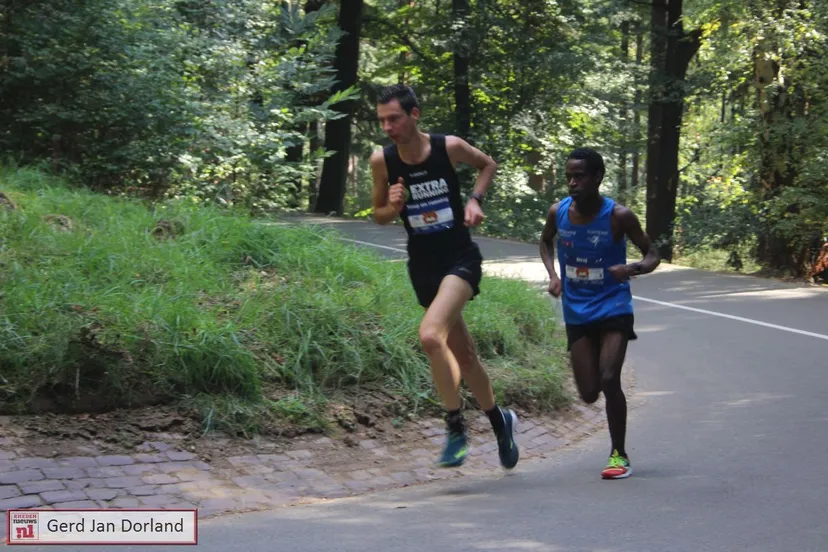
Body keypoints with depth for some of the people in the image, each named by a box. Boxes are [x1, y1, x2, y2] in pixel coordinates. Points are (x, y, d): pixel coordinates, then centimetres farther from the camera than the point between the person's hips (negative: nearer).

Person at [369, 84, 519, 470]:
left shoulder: (449, 147, -11)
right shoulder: (381, 161, -5)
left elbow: (488, 165, 11)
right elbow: (377, 215, 9)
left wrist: (475, 200, -5)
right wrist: (393, 207, -13)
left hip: (460, 258, -4)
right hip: (422, 265, 4)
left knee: (430, 335, -27)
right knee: (462, 355, 13)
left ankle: (456, 428, -13)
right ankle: (499, 422, 35)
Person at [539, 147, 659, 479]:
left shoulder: (618, 216, -13)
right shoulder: (558, 212, -4)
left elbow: (652, 255, -3)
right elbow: (546, 241, 19)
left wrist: (632, 269, -26)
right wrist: (553, 274, 1)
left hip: (613, 309, -3)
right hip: (577, 313, 3)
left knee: (609, 380, -19)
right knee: (589, 393, 0)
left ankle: (619, 455, -1)